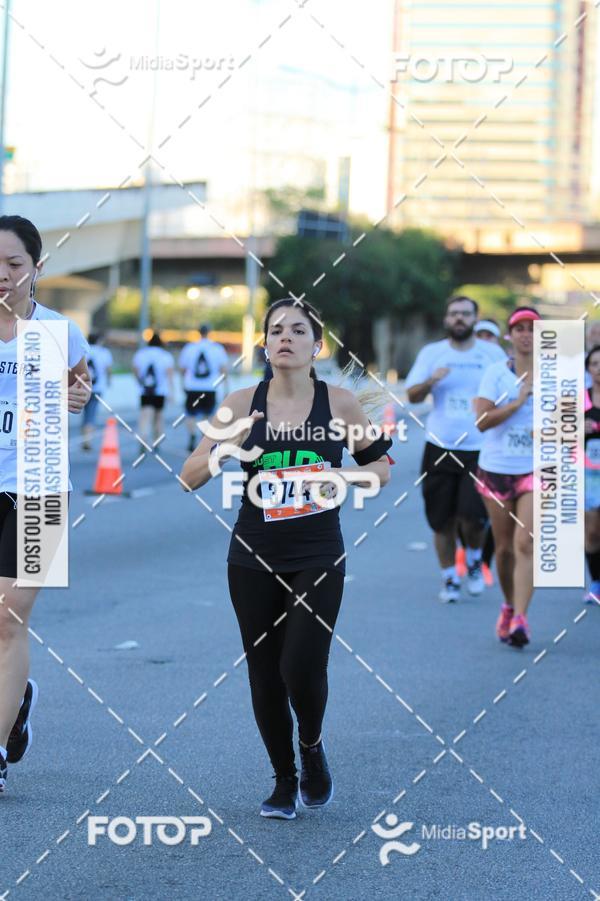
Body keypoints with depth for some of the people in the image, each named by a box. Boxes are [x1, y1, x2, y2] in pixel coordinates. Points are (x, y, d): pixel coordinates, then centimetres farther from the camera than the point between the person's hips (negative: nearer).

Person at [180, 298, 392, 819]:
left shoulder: (340, 403, -4)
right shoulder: (243, 404, -3)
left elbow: (381, 466, 8)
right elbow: (189, 477, -2)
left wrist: (343, 478, -12)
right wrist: (225, 448, -21)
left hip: (319, 560, -1)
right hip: (254, 561, 2)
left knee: (302, 668, -14)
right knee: (265, 675, 6)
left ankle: (313, 746, 18)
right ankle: (284, 780, 26)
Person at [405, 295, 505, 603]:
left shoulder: (493, 354, 5)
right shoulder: (431, 353, 6)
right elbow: (412, 396, 2)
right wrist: (431, 380, -17)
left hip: (480, 450, -1)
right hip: (440, 449, 1)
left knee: (472, 515, -13)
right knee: (442, 520, 4)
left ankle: (474, 560, 18)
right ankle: (449, 578, 21)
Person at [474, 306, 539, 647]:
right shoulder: (496, 373, -1)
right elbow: (482, 420, -11)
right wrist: (517, 402, -18)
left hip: (536, 469, -1)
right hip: (496, 468, 1)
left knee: (526, 544, -15)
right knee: (505, 547, 8)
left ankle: (520, 618, -19)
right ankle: (509, 606, 31)